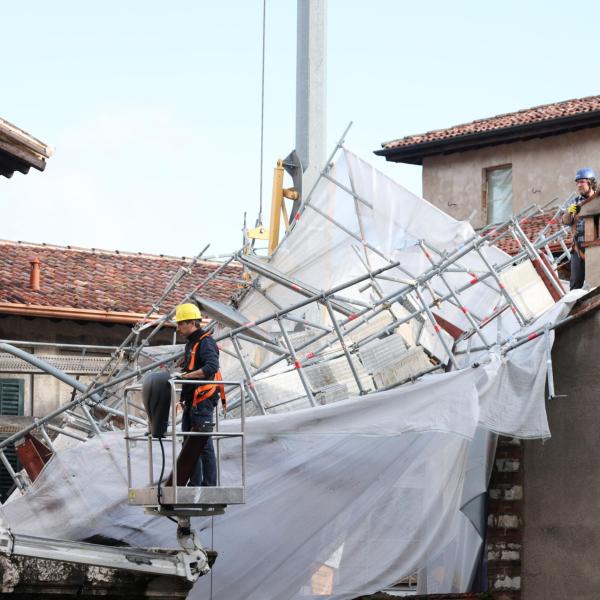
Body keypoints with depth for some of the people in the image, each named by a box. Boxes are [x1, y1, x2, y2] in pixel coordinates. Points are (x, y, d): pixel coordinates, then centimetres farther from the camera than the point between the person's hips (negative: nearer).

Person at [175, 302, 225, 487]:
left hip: (203, 400, -10)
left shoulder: (206, 342, -11)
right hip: (192, 400, 10)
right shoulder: (191, 343, 20)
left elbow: (211, 367, -26)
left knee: (203, 444, -9)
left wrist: (188, 375, -28)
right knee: (190, 443, 12)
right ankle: (194, 483, 18)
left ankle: (209, 484, -6)